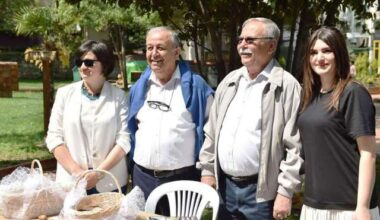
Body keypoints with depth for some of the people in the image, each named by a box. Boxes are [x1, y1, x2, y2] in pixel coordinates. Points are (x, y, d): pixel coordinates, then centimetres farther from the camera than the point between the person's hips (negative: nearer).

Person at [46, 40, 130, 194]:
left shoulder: (118, 96, 0)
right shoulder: (65, 93, 4)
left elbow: (124, 140, -5)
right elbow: (54, 137, 1)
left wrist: (98, 173, -13)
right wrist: (76, 171, -10)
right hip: (71, 181, 1)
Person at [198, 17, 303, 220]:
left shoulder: (286, 86, -10)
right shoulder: (229, 82, 9)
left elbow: (295, 146, -12)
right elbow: (212, 133, 14)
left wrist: (285, 192, -14)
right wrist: (207, 171, 9)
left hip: (261, 191, -5)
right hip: (225, 186, 6)